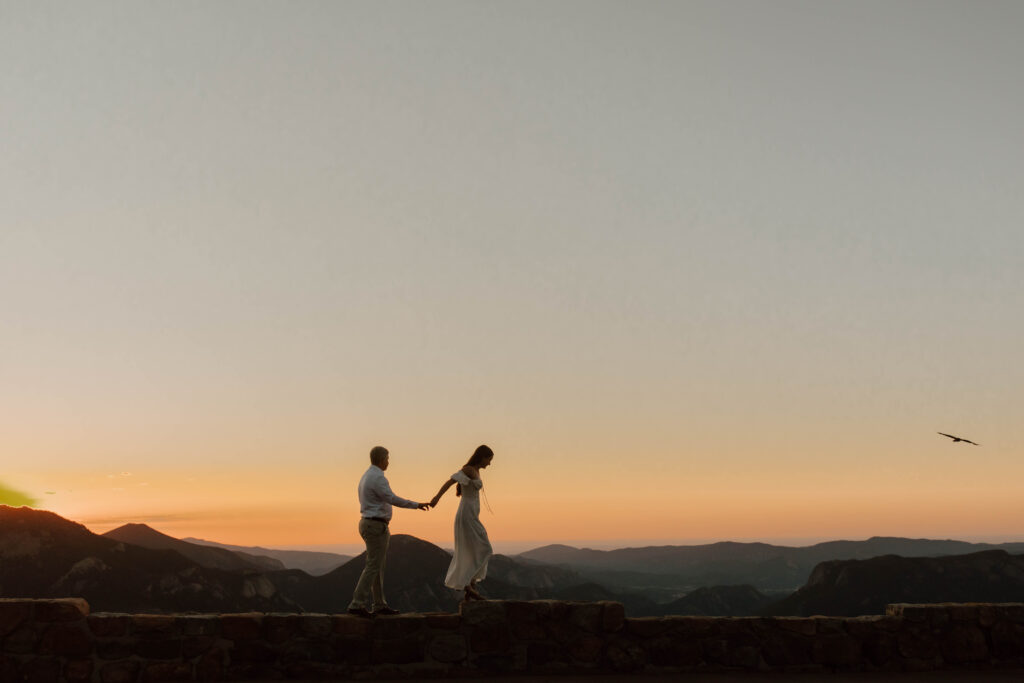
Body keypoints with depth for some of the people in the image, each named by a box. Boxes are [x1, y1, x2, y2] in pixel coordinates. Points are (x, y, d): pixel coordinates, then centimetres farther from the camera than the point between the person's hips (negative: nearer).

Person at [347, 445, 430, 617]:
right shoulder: (378, 478, -17)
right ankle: (357, 604, -11)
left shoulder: (366, 477, 15)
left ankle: (380, 605, 16)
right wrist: (416, 505, -20)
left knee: (377, 566, 13)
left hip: (367, 524, 10)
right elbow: (392, 499, -26)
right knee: (373, 566, -8)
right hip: (376, 526, -10)